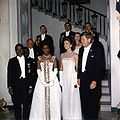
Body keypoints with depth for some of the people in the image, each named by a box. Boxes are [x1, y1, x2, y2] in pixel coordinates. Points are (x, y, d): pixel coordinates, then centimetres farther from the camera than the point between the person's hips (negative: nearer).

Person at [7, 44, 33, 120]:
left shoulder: (28, 61, 9)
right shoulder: (12, 61, 5)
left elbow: (30, 74, 9)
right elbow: (9, 74, 2)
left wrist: (30, 86, 4)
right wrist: (10, 87, -4)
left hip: (25, 85, 1)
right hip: (15, 85, -1)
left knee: (26, 104, 0)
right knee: (17, 104, 4)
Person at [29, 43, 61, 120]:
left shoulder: (53, 58, 5)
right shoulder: (39, 58, 7)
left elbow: (55, 70, -1)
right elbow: (38, 71, 2)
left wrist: (51, 80, -12)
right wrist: (43, 81, -9)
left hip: (52, 80, -1)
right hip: (42, 80, 1)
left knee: (53, 99, -3)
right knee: (41, 99, -2)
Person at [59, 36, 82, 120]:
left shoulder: (75, 55, -3)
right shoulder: (62, 55, 11)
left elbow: (77, 68, -5)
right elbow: (61, 68, 12)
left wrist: (77, 80, -12)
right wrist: (60, 80, 5)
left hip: (72, 78, -4)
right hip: (64, 78, 4)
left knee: (73, 97, 0)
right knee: (65, 98, 7)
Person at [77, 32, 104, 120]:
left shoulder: (97, 49, -7)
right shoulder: (81, 49, 13)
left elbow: (99, 66, -11)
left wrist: (95, 81, -16)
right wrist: (79, 77, 10)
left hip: (92, 80, -6)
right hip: (83, 79, 6)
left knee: (93, 102, -1)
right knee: (84, 102, 8)